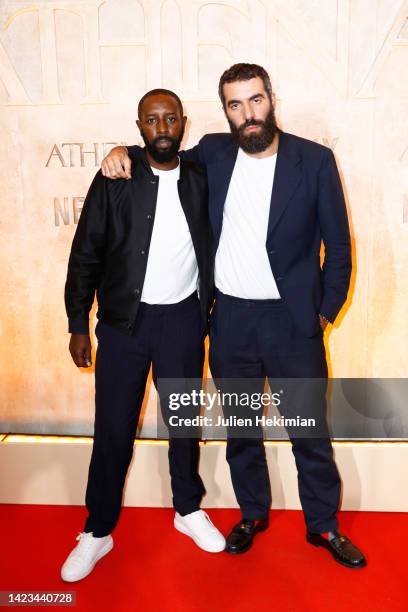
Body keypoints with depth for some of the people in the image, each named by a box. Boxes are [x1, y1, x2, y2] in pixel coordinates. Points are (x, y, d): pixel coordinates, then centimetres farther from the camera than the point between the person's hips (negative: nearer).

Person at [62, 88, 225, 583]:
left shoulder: (201, 180, 1)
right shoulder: (113, 182, -4)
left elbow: (212, 249, 7)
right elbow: (85, 256, -2)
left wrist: (211, 313, 1)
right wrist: (78, 325, -3)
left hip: (183, 320, 2)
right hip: (124, 321, -1)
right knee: (113, 429, 7)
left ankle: (189, 510, 37)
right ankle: (97, 531, 26)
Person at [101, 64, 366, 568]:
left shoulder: (315, 160, -6)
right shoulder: (212, 153, 1)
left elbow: (337, 244, 0)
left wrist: (327, 310, 0)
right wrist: (126, 153, 1)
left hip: (292, 319, -2)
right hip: (230, 319, 3)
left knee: (311, 431, 10)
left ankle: (324, 524, 33)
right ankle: (252, 513, 39)